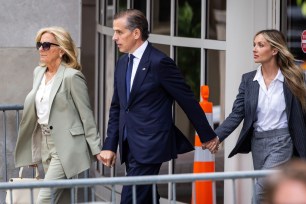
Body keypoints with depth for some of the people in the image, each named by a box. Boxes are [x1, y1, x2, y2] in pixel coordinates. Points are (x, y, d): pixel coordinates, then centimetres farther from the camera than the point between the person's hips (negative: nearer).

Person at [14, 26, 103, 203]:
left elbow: (86, 116, -10)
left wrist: (96, 149, -9)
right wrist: (33, 151, 18)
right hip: (46, 145, 8)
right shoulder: (39, 72, 11)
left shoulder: (72, 76, -12)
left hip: (66, 147, -8)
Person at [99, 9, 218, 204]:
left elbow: (188, 101, -6)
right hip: (130, 147, 8)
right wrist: (110, 146, 10)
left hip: (150, 146, -8)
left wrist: (207, 136, 0)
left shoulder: (159, 62, -12)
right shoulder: (122, 63, 12)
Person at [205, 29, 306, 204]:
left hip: (281, 143, -5)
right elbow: (237, 114, 0)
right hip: (257, 143, 5)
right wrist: (217, 136, -14)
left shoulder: (292, 79, -5)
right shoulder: (248, 80, 4)